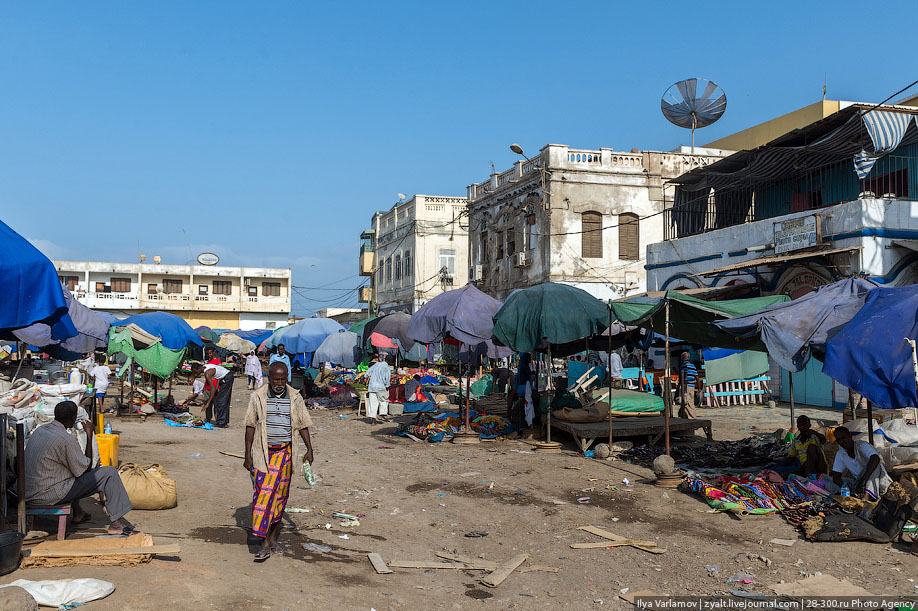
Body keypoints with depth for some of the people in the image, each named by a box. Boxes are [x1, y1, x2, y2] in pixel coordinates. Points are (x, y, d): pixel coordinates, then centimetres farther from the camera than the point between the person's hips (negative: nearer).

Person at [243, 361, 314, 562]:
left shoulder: (295, 398, 3)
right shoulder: (258, 397, -1)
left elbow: (302, 425, 8)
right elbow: (250, 426, 2)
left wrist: (309, 449, -2)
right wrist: (248, 454, -1)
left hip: (285, 453, 2)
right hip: (263, 454, -2)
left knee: (280, 496, 8)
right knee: (263, 495, -10)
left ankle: (273, 538, 21)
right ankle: (264, 544, -9)